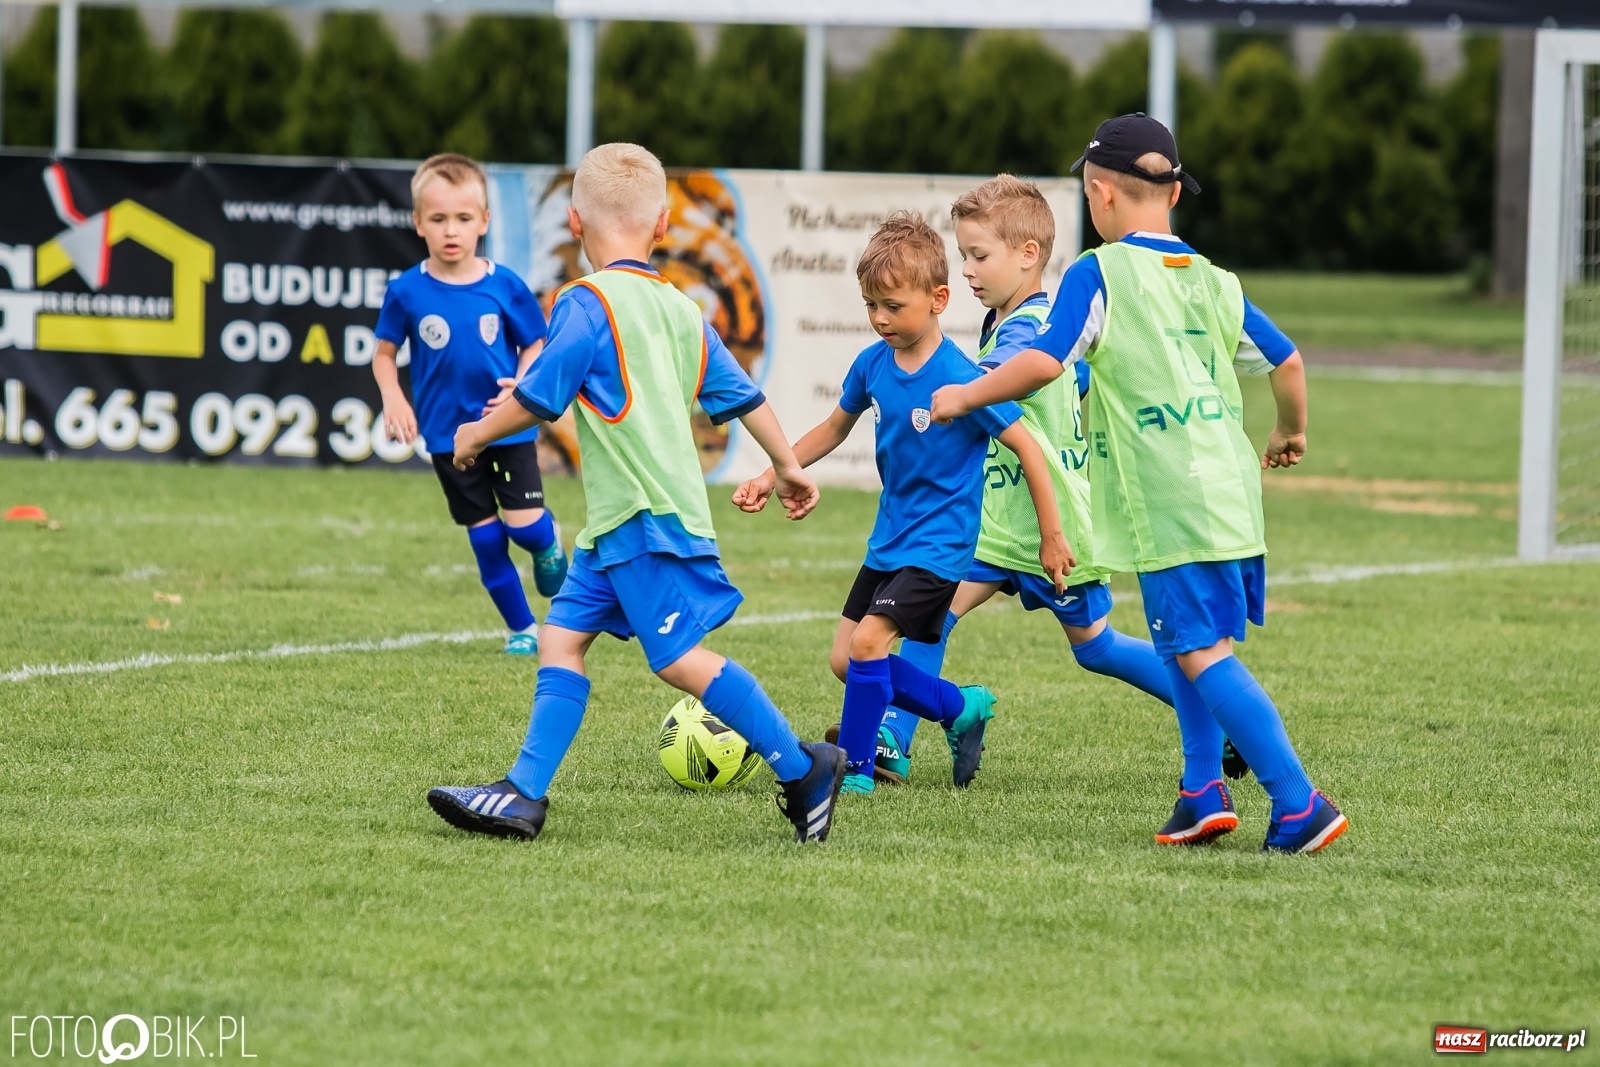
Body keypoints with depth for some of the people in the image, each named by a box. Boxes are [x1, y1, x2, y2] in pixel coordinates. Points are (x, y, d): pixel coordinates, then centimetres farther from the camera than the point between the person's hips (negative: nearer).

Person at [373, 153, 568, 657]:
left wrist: (521, 387, -16)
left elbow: (534, 346, 2)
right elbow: (384, 353, 4)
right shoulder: (407, 292, -8)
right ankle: (522, 629, 23)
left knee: (526, 527, -11)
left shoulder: (505, 287, -8)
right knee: (486, 540, 7)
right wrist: (393, 398, -13)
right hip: (448, 434, 1)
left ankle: (549, 542, 27)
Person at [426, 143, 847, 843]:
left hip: (646, 519, -9)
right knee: (562, 636, 8)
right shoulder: (682, 311, 13)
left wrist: (476, 436, 7)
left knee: (679, 659, -8)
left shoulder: (589, 303, -11)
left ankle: (803, 769, -3)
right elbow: (740, 395, 19)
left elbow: (539, 399, -11)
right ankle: (523, 796, 5)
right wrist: (787, 467, 32)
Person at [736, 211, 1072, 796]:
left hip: (939, 543, -8)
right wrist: (771, 477, 9)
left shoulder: (959, 379, -21)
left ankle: (854, 770, -5)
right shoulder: (872, 364, -2)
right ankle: (962, 707, 24)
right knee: (845, 659, 7)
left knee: (868, 641, -20)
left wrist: (1052, 537, -14)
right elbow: (834, 428, 17)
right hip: (889, 538, 8)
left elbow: (1027, 448, -16)